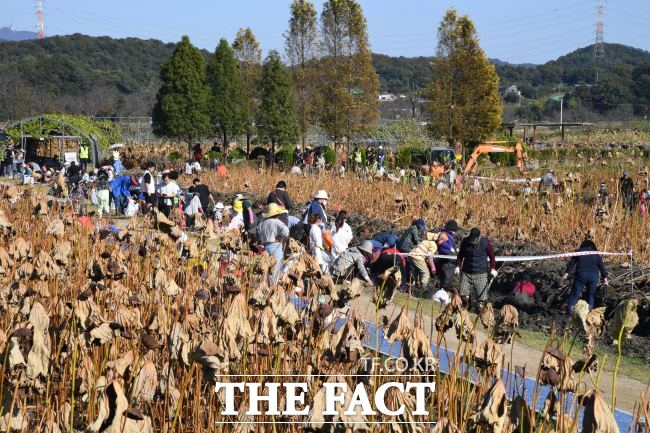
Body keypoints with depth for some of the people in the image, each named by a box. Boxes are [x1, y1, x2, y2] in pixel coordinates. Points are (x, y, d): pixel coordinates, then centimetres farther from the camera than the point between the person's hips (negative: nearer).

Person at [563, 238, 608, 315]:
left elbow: (572, 263, 5)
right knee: (591, 294, 14)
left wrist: (566, 273, 4)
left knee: (575, 293, 0)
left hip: (580, 274, -1)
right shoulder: (596, 254, 15)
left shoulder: (579, 252, 11)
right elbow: (601, 266, 10)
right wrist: (604, 277, 9)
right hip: (594, 276, 1)